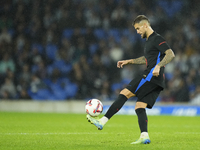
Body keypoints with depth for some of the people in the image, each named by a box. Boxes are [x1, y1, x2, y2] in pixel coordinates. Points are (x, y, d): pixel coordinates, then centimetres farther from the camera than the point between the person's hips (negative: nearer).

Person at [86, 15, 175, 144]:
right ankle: (145, 137, -10)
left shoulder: (157, 39, -6)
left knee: (125, 93, -12)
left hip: (152, 75, -10)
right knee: (139, 107, 1)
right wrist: (129, 61, 34)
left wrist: (158, 66, -29)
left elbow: (171, 55, -17)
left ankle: (102, 122, -15)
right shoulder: (149, 40, 24)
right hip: (155, 80, 10)